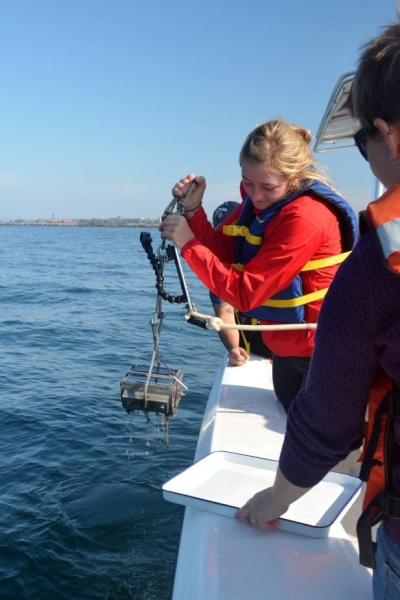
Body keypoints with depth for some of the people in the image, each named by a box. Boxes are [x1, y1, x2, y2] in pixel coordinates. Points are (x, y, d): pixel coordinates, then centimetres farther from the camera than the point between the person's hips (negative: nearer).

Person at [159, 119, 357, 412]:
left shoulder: (305, 217, -29)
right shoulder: (259, 199, -4)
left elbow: (244, 293, -29)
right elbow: (223, 256, -3)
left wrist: (188, 243, -26)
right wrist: (193, 210, -16)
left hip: (321, 357, -8)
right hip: (286, 351, 8)